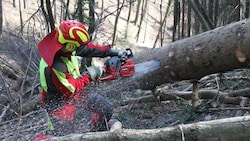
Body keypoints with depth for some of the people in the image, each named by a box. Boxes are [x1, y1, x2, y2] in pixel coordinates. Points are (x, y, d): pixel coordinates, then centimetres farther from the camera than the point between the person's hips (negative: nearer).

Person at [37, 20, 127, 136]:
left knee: (107, 108, 5)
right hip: (60, 102, -8)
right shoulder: (56, 66, -39)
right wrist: (89, 75, -16)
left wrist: (113, 52, -1)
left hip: (74, 91, 8)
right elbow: (69, 89, -26)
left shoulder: (66, 45, -17)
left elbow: (88, 48, 0)